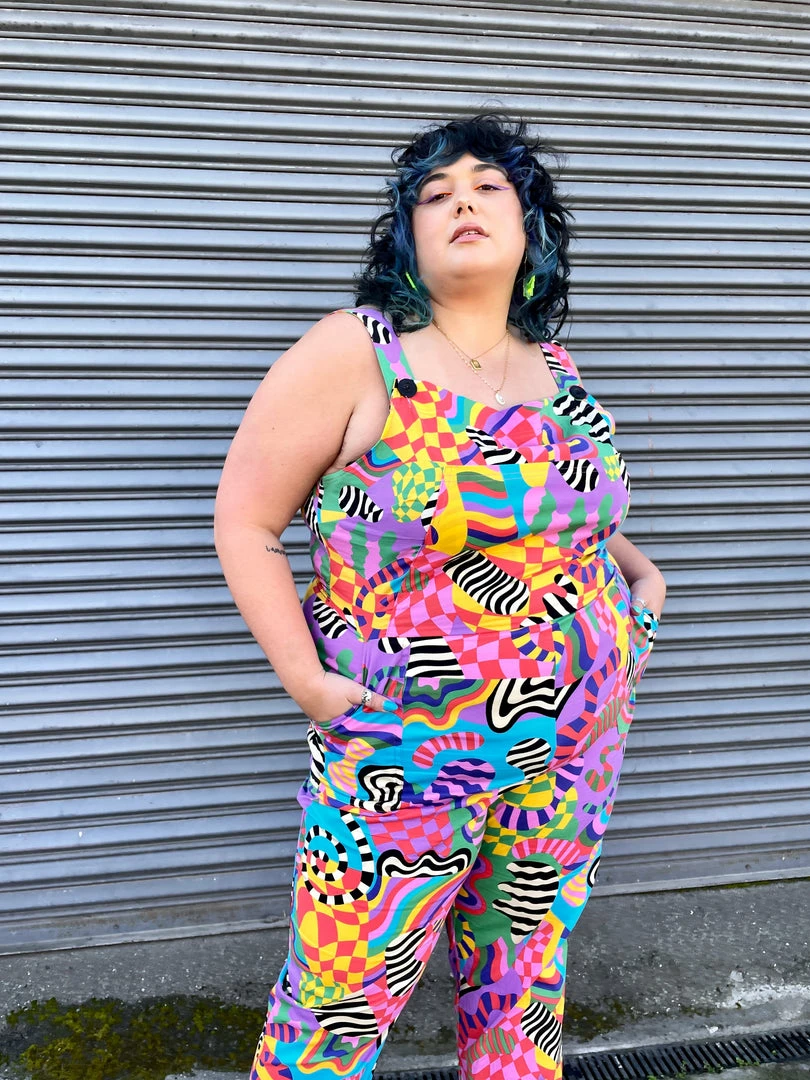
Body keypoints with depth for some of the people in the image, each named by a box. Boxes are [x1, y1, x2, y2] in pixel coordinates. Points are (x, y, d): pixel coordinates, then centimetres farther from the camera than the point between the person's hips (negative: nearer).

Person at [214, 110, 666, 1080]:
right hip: (403, 749, -4)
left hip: (575, 750, 5)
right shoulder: (355, 354, -11)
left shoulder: (559, 373, 7)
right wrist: (305, 680, -13)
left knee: (523, 996, 19)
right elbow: (244, 518, -8)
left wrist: (640, 571, 8)